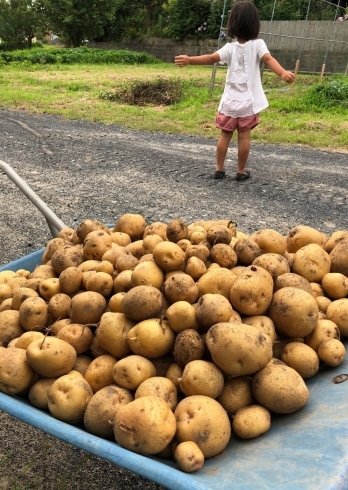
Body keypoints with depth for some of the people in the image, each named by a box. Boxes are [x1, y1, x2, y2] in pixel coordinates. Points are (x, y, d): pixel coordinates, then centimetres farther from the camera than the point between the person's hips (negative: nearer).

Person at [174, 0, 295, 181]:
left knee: (225, 135, 10)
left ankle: (219, 169, 16)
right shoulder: (258, 44, -6)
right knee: (244, 136, 5)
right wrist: (283, 73, -37)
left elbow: (211, 58, -17)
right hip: (248, 101, -1)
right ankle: (241, 171, 11)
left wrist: (189, 60, -20)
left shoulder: (230, 47, -5)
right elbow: (268, 59, -23)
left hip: (230, 100, 1)